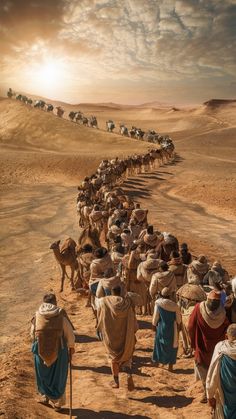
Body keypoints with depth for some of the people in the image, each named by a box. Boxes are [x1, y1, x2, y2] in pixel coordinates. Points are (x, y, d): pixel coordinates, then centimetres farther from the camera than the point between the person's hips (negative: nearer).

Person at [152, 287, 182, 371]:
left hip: (161, 327, 0)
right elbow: (178, 319, -1)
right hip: (172, 328, 0)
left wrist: (154, 325, 6)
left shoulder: (158, 303, -15)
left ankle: (157, 362, 31)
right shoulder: (174, 305, -10)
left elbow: (155, 317, -10)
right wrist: (178, 326, 17)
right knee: (172, 346, 14)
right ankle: (170, 366, 18)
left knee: (159, 344, 19)